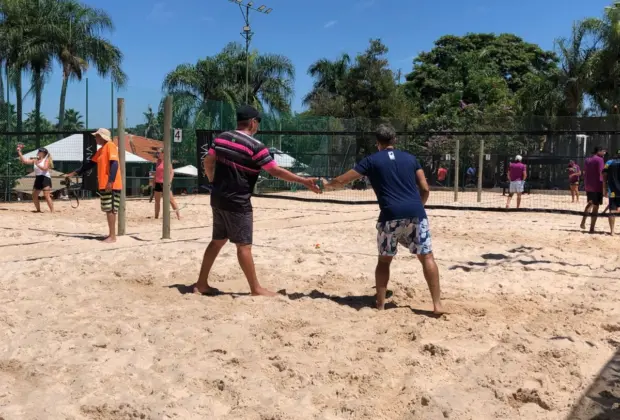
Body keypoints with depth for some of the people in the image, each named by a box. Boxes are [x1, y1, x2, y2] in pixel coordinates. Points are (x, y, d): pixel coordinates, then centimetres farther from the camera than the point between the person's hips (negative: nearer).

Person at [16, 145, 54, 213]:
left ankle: (52, 211, -19)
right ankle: (38, 210, 26)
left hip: (45, 178, -8)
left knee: (47, 196, -17)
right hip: (38, 179, 8)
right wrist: (19, 152, 8)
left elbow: (45, 168, -18)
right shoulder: (35, 160, 14)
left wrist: (37, 164, -24)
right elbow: (24, 161, 11)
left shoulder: (46, 160, -3)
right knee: (34, 196, 12)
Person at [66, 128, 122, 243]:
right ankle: (111, 234, 15)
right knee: (108, 210, 10)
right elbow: (90, 163, 27)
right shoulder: (101, 149, 20)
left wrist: (110, 181, -26)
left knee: (110, 210, -9)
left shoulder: (110, 146, -9)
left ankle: (112, 236, -8)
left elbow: (114, 164, -19)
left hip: (111, 185, -9)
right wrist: (75, 173, 27)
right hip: (104, 185, 9)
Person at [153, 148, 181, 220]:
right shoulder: (157, 162, 13)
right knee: (157, 200, 11)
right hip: (158, 183, 7)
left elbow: (172, 172, -13)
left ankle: (178, 215, -9)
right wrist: (154, 183, 18)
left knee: (171, 199, -9)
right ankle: (156, 217, 18)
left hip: (164, 183, -7)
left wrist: (169, 181, -21)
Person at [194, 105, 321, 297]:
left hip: (218, 198, 8)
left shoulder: (221, 138, 5)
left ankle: (201, 284, 21)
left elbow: (208, 162, 14)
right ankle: (256, 288, 9)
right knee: (244, 245, -1)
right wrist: (304, 181, -7)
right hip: (237, 202, -8)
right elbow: (276, 171, -14)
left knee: (218, 241, 17)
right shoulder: (255, 146, -15)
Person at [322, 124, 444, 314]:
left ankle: (380, 304, 16)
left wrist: (326, 185, 33)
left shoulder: (371, 160, 11)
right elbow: (425, 188, 13)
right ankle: (437, 304, 4)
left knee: (384, 260, 15)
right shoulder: (410, 158, 18)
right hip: (415, 213, 1)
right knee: (427, 257, 8)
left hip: (391, 216, -1)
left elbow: (341, 181, 13)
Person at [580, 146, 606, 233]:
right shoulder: (599, 159, -9)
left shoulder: (587, 160, 13)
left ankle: (583, 222, 17)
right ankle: (592, 228, -4)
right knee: (595, 207, -3)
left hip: (588, 186, 7)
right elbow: (601, 173, -14)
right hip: (597, 186, -7)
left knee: (590, 203, 24)